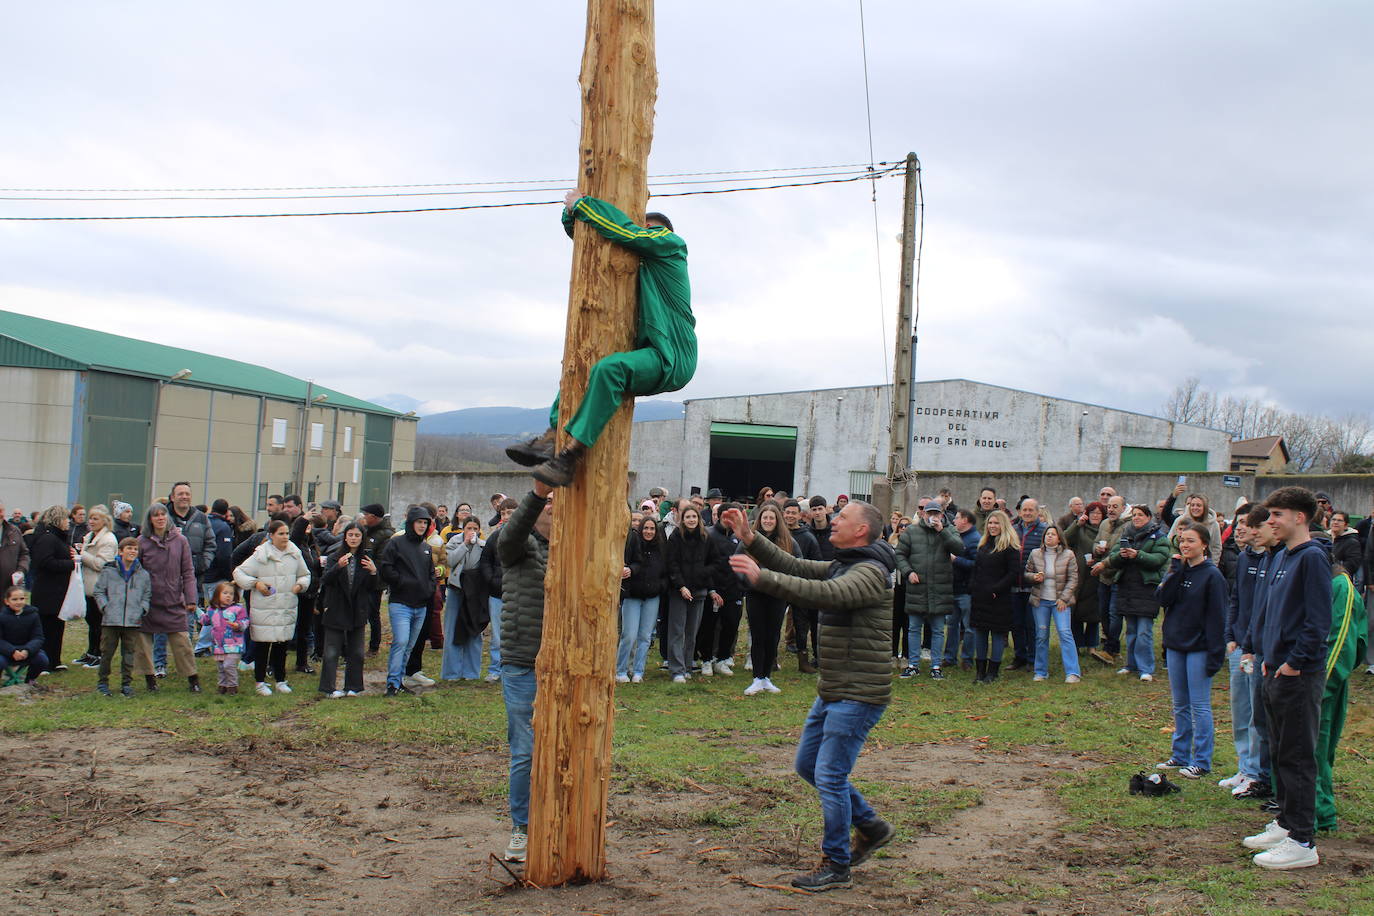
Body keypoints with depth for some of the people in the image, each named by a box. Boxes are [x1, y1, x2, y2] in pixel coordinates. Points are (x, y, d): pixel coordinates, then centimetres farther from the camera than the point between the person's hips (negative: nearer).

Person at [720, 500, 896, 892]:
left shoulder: (870, 572, -18)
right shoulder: (841, 566, 15)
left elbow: (825, 594, -35)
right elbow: (795, 567, 12)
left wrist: (761, 577, -38)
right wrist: (750, 537, 1)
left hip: (859, 694, -10)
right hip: (833, 690, 10)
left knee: (830, 775, -6)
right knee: (807, 764, 17)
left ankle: (837, 866, 8)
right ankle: (870, 826, 31)